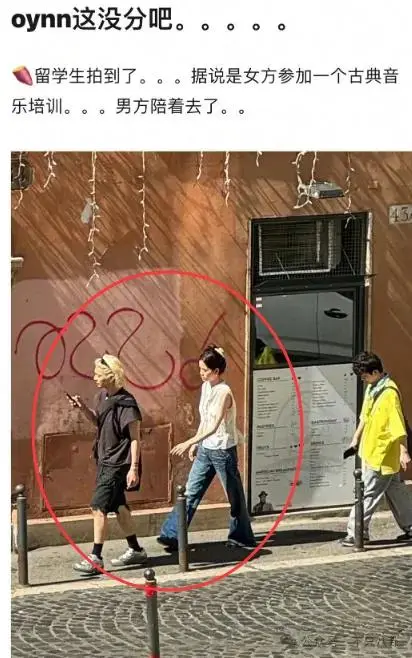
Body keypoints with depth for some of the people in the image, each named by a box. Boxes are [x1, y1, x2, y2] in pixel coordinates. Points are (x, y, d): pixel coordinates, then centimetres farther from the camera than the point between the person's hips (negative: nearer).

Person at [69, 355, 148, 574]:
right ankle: (135, 550, 29)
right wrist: (83, 408, 2)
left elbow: (135, 438, -17)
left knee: (99, 506, -11)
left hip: (118, 463, -9)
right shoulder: (103, 396, 4)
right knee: (117, 506, 16)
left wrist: (134, 468, -20)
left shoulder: (125, 403, -20)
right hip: (105, 460, 9)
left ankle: (95, 558, -7)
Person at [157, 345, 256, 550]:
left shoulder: (224, 392, -20)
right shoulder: (205, 387, 5)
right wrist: (196, 444, 17)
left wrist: (189, 442, -34)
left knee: (234, 496, 7)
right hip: (205, 449, 8)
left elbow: (214, 425, -28)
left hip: (223, 450, -8)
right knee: (190, 492, 5)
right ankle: (172, 535, 4)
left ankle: (241, 537, 20)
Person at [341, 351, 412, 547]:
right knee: (394, 489, 16)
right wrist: (356, 438, 22)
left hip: (381, 454, -10)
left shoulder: (389, 393, -21)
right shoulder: (371, 388, 8)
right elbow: (365, 416, 21)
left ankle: (356, 533, 2)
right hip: (371, 450, 10)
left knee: (368, 493, -4)